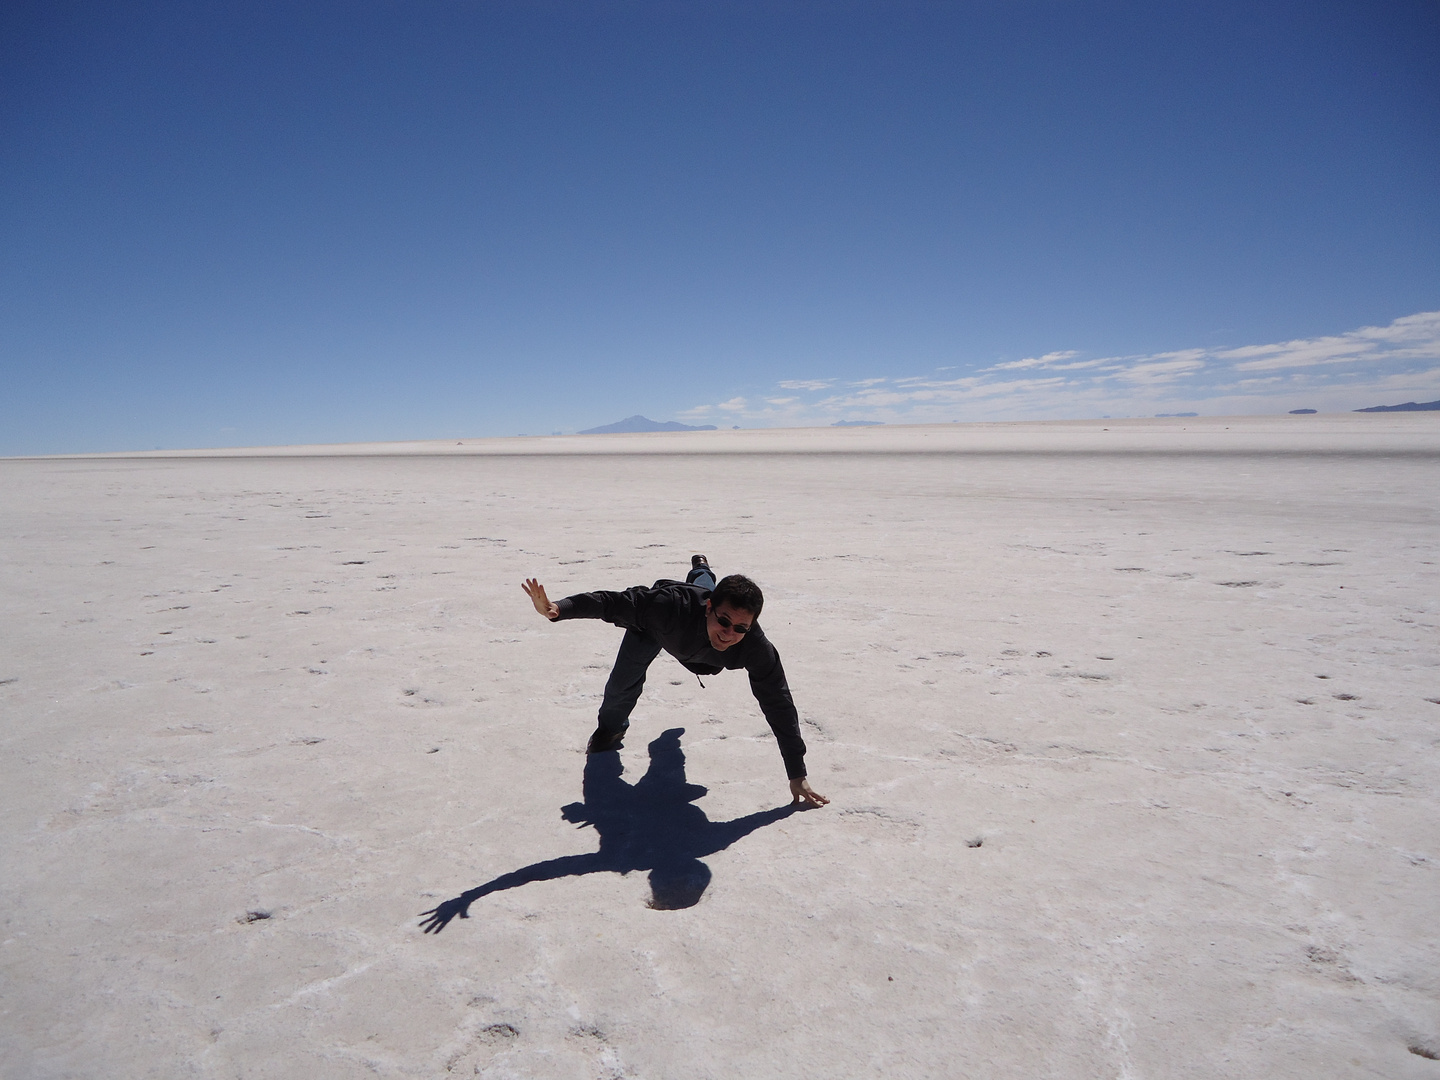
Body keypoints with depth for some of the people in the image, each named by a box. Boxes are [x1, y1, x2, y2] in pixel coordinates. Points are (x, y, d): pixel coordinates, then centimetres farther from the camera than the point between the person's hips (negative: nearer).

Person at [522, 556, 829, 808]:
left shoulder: (756, 649, -45)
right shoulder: (671, 606, -52)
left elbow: (779, 706, -39)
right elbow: (615, 603, -47)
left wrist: (797, 776, -37)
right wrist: (558, 609, -63)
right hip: (653, 627, -2)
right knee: (623, 685, -9)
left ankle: (701, 570, 77)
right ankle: (611, 728, 31)